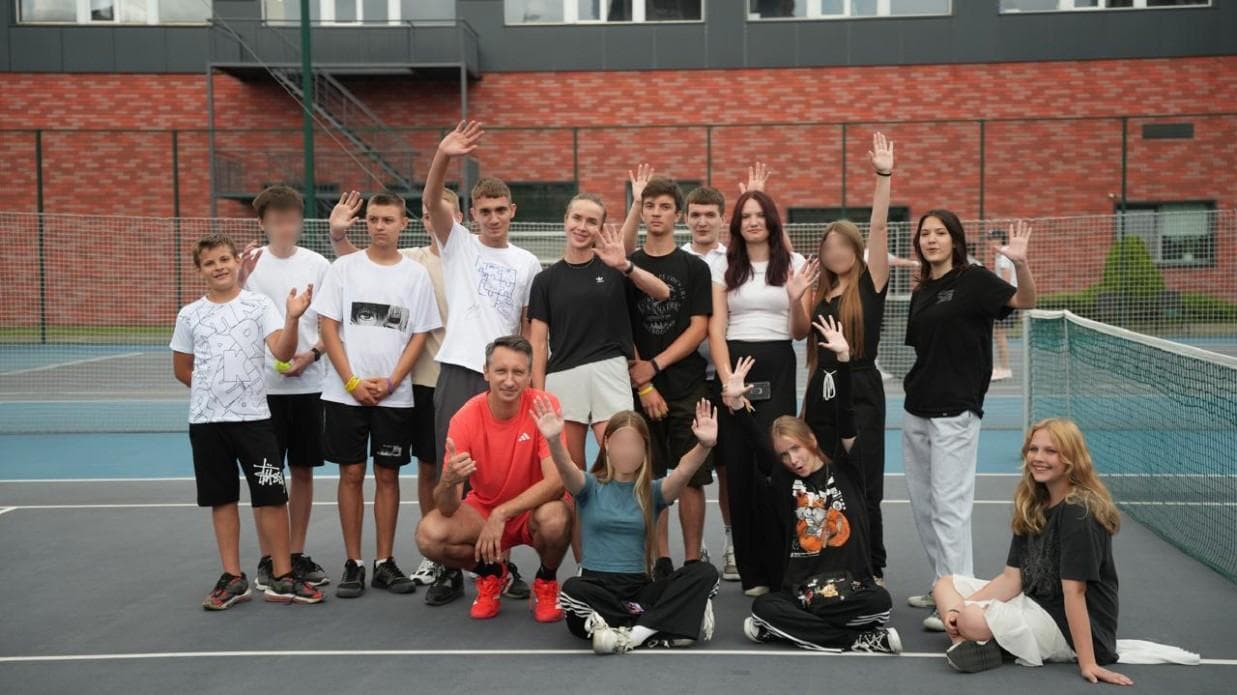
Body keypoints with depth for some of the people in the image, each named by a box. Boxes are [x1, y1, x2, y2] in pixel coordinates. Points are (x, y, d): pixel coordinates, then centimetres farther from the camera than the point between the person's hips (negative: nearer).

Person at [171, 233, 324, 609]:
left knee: (272, 496, -2)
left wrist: (292, 318, -28)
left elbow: (283, 353, -13)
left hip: (253, 417, -2)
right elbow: (182, 369, 15)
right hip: (206, 421, 2)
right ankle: (233, 578, 18)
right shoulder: (190, 315, 5)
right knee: (222, 499, 8)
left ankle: (282, 578, 7)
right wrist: (213, 392, 9)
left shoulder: (260, 305, 0)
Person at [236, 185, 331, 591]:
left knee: (303, 470, 8)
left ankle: (297, 555, 19)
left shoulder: (317, 264, 3)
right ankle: (267, 559, 14)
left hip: (307, 383, 1)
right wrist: (239, 282, -15)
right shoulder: (250, 262, 1)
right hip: (262, 384, -1)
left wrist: (311, 354, -11)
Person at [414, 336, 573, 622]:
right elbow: (447, 508, -20)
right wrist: (448, 482, -44)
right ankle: (491, 573, 7)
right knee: (429, 534, -26)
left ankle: (546, 582, 0)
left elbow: (556, 480, -27)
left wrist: (501, 514, -36)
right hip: (482, 509, 2)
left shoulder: (544, 406, -19)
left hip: (535, 510, -1)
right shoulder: (466, 418, -17)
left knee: (555, 519, -36)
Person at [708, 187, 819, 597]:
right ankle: (751, 571, 11)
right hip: (733, 365, 2)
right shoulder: (725, 267, 9)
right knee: (738, 469, 1)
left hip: (776, 368, -1)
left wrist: (796, 299, -15)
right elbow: (716, 328, 2)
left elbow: (801, 333, 5)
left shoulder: (793, 264, 6)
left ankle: (778, 569, 0)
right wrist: (727, 378, -11)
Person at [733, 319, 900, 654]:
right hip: (799, 587, 2)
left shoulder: (844, 468, 5)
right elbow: (755, 442, -3)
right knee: (763, 606, -29)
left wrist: (843, 358, -15)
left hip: (851, 584, -2)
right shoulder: (784, 478, 10)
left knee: (880, 602, -33)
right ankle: (858, 640, -25)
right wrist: (735, 402, -18)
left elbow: (845, 414, -5)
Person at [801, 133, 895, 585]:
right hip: (821, 393, 5)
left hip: (860, 392, -5)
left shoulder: (870, 285, -4)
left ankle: (872, 572, 9)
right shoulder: (819, 295, 11)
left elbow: (878, 228, -15)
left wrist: (883, 177, -22)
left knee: (861, 487, -2)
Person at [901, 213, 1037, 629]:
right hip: (917, 412, 8)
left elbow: (1024, 301, -21)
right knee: (922, 505, 13)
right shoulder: (921, 293, 14)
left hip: (955, 411, -8)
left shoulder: (973, 280, -7)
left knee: (949, 505, -9)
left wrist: (1020, 263, -37)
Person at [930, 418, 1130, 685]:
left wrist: (1087, 663, -22)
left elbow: (1074, 591, -23)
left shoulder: (1079, 514, -19)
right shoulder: (1032, 507, 6)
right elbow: (1012, 578, 3)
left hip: (1070, 626, -9)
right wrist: (959, 609, -9)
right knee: (945, 585, 8)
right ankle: (966, 640, -15)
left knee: (972, 620, -31)